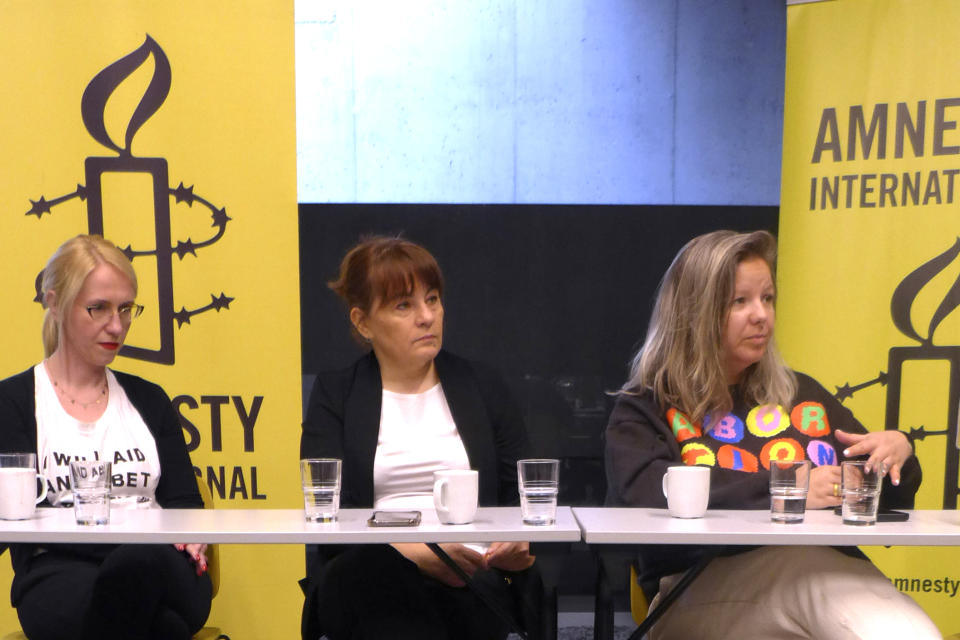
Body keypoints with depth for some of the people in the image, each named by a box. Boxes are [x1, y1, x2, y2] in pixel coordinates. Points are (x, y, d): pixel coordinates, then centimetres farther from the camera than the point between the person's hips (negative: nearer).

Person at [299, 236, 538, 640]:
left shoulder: (484, 388, 18)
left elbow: (521, 496, 16)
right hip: (370, 572, 0)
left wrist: (518, 543, -9)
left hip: (469, 574, 1)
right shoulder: (334, 395, 12)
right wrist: (413, 552, -19)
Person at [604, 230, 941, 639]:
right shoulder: (643, 411, 9)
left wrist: (897, 453, 5)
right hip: (711, 582, -3)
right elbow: (648, 496, -12)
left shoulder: (801, 395, 25)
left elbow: (885, 500, 29)